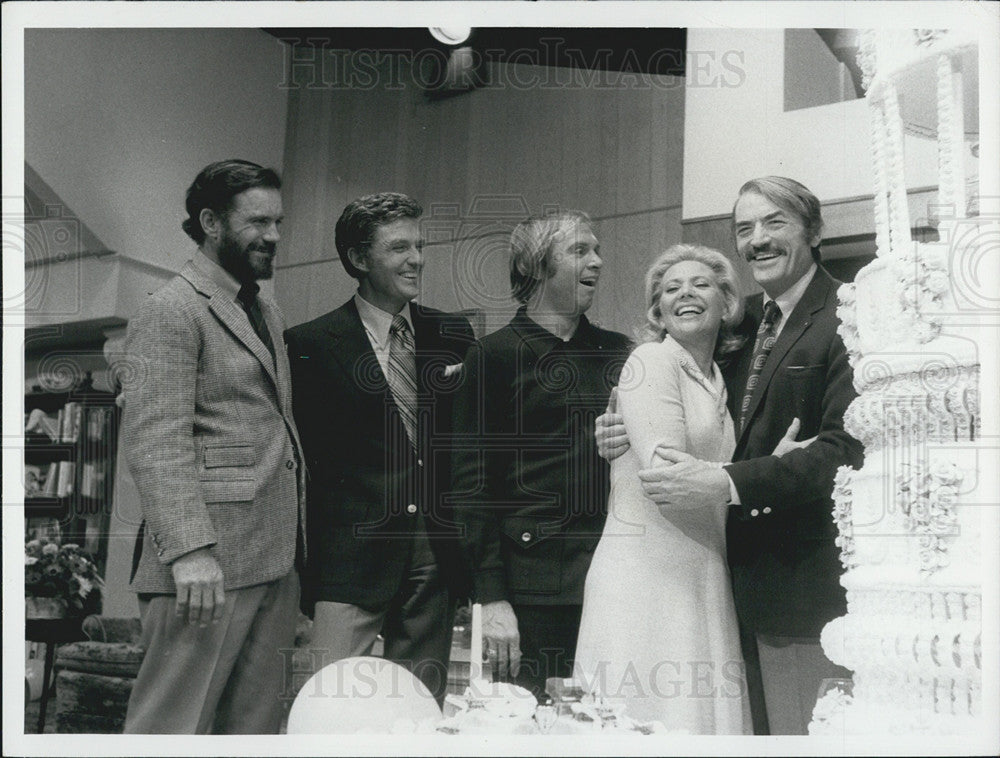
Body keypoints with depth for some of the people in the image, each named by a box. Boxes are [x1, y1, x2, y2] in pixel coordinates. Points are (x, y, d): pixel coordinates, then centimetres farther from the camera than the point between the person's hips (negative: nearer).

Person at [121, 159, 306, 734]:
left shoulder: (268, 313, 21)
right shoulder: (172, 311, -6)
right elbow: (155, 442, -14)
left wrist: (295, 545, 15)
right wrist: (190, 550, -22)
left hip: (275, 561, 9)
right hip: (208, 562, -8)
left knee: (257, 724, 11)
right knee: (174, 725, -3)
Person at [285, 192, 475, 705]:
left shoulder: (453, 336, 10)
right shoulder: (311, 345, -2)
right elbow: (302, 460, -1)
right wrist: (301, 575, -5)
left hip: (436, 561, 4)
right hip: (351, 560, -4)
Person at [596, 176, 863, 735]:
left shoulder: (848, 319, -10)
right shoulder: (746, 320, 13)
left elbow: (846, 448, -19)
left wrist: (728, 484, -25)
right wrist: (625, 434, -3)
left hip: (810, 581, -7)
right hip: (745, 576, 7)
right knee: (758, 727, 16)